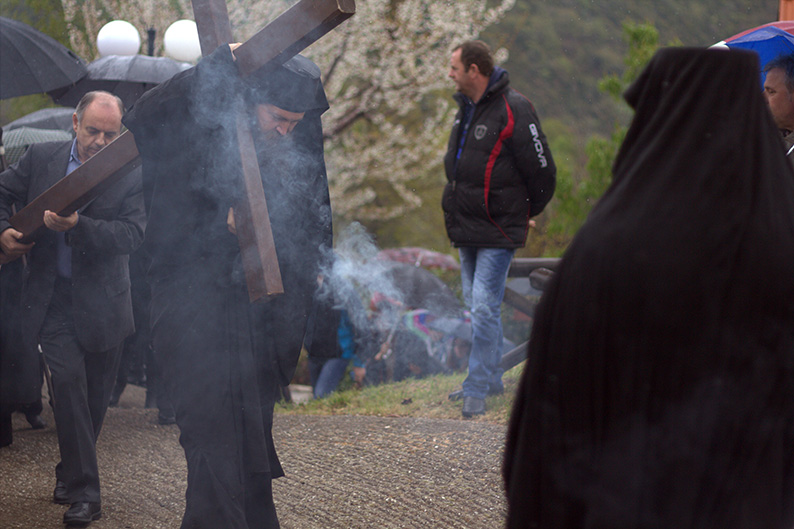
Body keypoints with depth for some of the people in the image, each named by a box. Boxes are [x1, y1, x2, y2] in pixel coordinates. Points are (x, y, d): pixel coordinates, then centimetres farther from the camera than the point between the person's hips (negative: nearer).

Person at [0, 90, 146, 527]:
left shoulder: (130, 174, -4)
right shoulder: (41, 159, 3)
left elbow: (132, 234, -14)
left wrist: (78, 226, -26)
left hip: (101, 303, 1)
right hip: (52, 298, 0)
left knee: (95, 394, 10)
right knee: (69, 380, -16)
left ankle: (71, 472, 34)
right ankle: (83, 491, -13)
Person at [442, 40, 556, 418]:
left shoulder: (513, 111, -15)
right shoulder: (467, 109, 12)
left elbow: (542, 171, -10)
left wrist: (525, 214, 2)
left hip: (498, 232, -9)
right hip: (468, 230, 9)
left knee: (484, 308, -11)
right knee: (476, 306, 14)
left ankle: (477, 390, -8)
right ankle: (491, 379, 24)